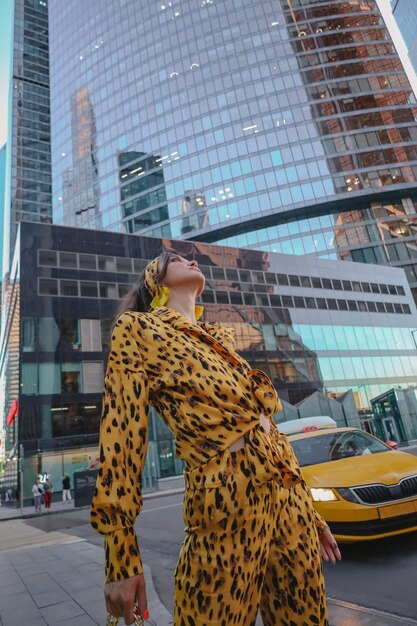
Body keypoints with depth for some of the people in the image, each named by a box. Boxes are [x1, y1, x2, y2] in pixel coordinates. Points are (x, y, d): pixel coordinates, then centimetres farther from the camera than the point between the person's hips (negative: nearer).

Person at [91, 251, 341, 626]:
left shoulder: (222, 337, 18)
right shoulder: (138, 329, -1)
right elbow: (121, 434, -7)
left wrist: (306, 508, 19)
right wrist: (121, 554, -9)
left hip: (290, 499, 7)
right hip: (229, 509, -7)